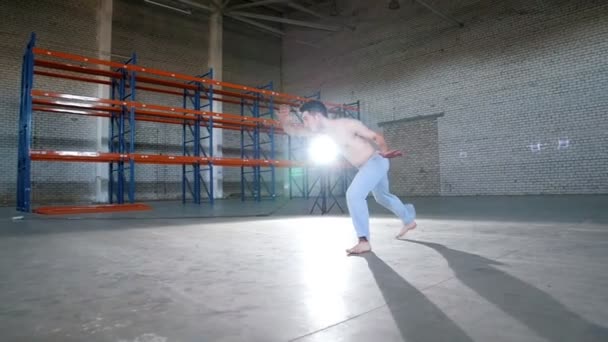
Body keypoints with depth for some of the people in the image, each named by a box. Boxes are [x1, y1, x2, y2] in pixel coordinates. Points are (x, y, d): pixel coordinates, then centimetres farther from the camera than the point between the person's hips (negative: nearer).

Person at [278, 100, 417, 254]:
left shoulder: (347, 124, -25)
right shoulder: (321, 131, -6)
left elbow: (376, 136, -15)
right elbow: (293, 130, -12)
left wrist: (385, 150, -33)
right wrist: (284, 119, -33)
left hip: (376, 161, -9)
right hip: (366, 166, 9)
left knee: (354, 194, -23)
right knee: (382, 197, 25)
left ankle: (364, 241, -16)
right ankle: (409, 220, 49)